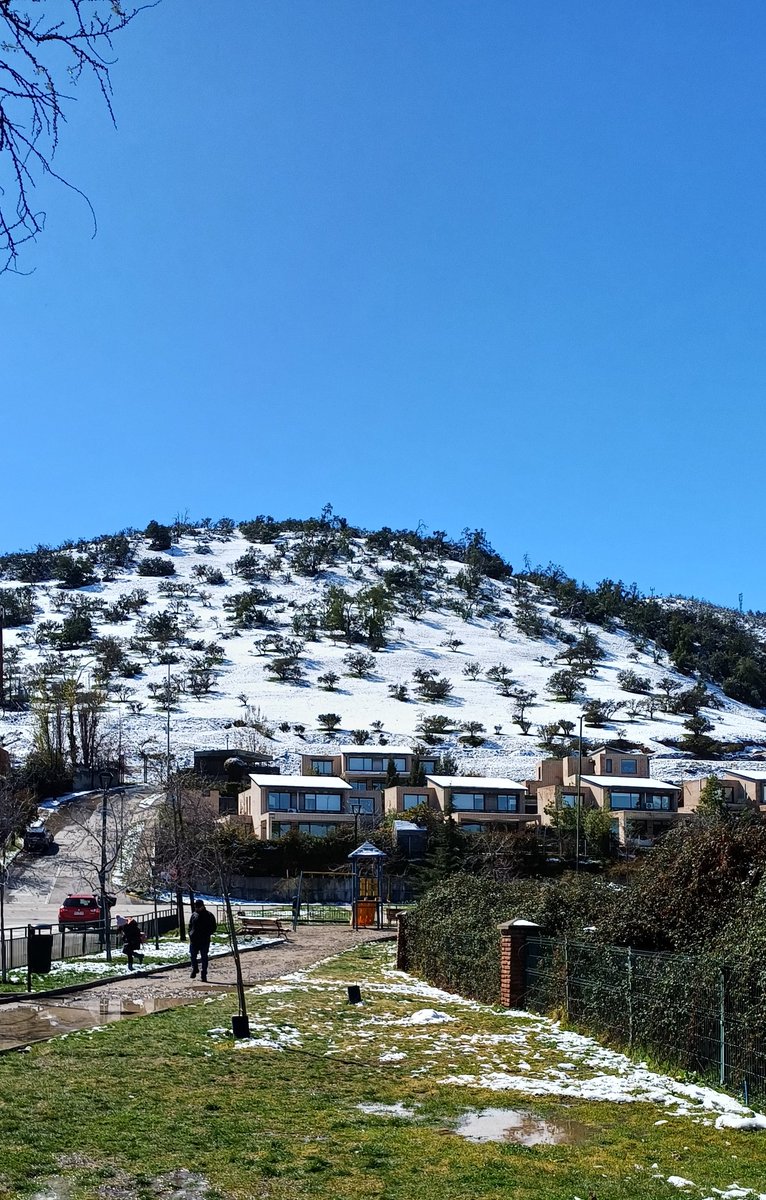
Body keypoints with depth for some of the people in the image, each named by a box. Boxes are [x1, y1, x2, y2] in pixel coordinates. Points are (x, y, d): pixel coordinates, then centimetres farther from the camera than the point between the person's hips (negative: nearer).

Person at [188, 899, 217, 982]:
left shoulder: (209, 916, -1)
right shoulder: (194, 915, 8)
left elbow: (213, 928, 3)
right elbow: (190, 926, 17)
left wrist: (207, 934, -11)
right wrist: (190, 935, 2)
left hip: (204, 941, -3)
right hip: (194, 940, 3)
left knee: (204, 958, 1)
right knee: (192, 956, 9)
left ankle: (204, 975, 7)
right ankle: (194, 969, 33)